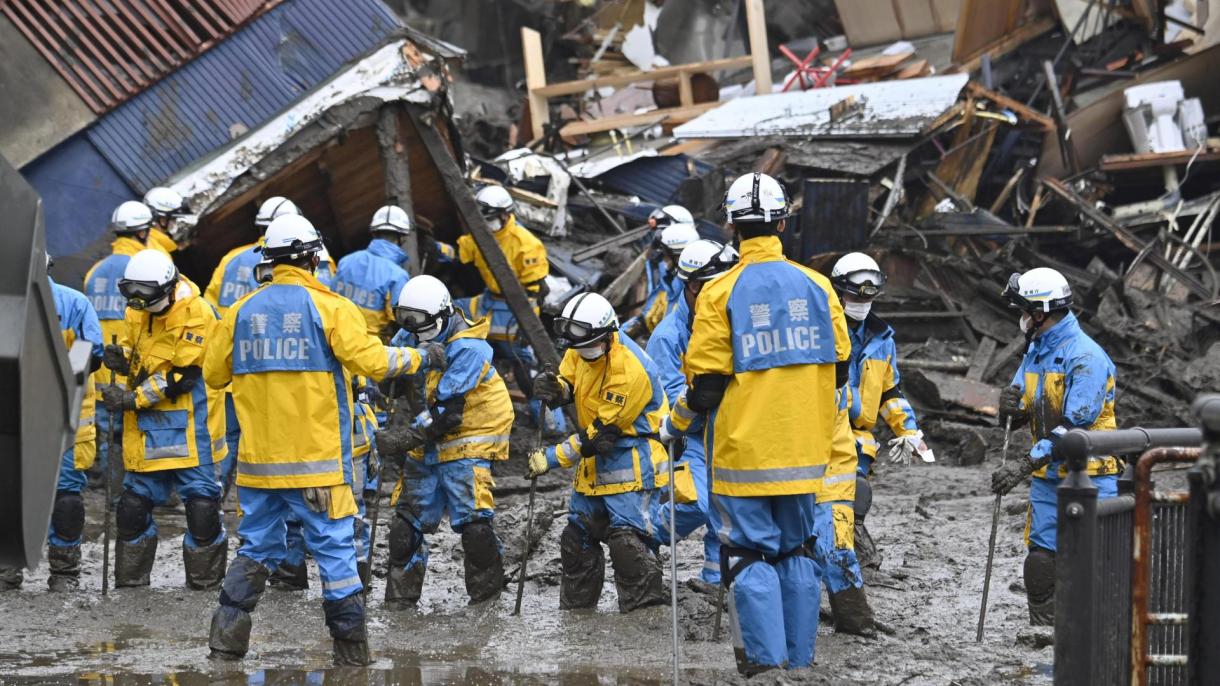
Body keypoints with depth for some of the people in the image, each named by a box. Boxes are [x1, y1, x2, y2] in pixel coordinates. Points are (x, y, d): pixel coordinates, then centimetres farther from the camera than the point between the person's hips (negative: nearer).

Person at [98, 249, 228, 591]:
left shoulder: (196, 314, -18)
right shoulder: (137, 309, 4)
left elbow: (183, 376, -20)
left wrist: (133, 399, -20)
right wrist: (122, 356, -6)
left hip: (188, 420, -6)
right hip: (147, 423, 6)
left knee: (201, 504, -5)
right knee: (134, 503, 9)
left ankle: (204, 584, 8)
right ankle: (129, 584, 21)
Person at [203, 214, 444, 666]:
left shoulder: (241, 312, 5)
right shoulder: (329, 307, -8)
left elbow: (214, 376, 10)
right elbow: (371, 361, -14)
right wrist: (420, 358, 2)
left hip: (258, 459, 4)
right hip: (316, 460, -4)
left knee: (258, 547, 16)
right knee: (335, 549, 3)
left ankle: (226, 642, 10)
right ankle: (352, 651, 5)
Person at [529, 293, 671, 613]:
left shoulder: (630, 370, -27)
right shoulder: (582, 347, -3)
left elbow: (602, 434, -24)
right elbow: (568, 382, 9)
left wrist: (553, 457, -21)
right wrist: (556, 388, -17)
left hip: (630, 458, -9)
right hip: (595, 459, 9)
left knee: (626, 538, -19)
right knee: (577, 536, 15)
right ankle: (574, 612, 28)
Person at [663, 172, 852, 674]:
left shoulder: (721, 293, -11)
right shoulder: (816, 286, 1)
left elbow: (706, 383, -10)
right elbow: (838, 368, 9)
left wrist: (675, 424, 9)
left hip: (744, 452, -4)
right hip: (803, 454, 4)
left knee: (750, 555, 2)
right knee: (796, 553, 14)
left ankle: (766, 661, -2)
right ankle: (800, 660, 18)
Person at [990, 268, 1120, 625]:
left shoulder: (1086, 356, -16)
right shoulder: (1035, 351, 11)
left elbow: (1075, 426, -23)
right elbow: (1022, 417, 14)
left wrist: (1024, 465, -26)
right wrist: (1011, 407, -12)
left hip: (1088, 476, -7)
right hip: (1047, 476, 8)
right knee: (1040, 562, 4)